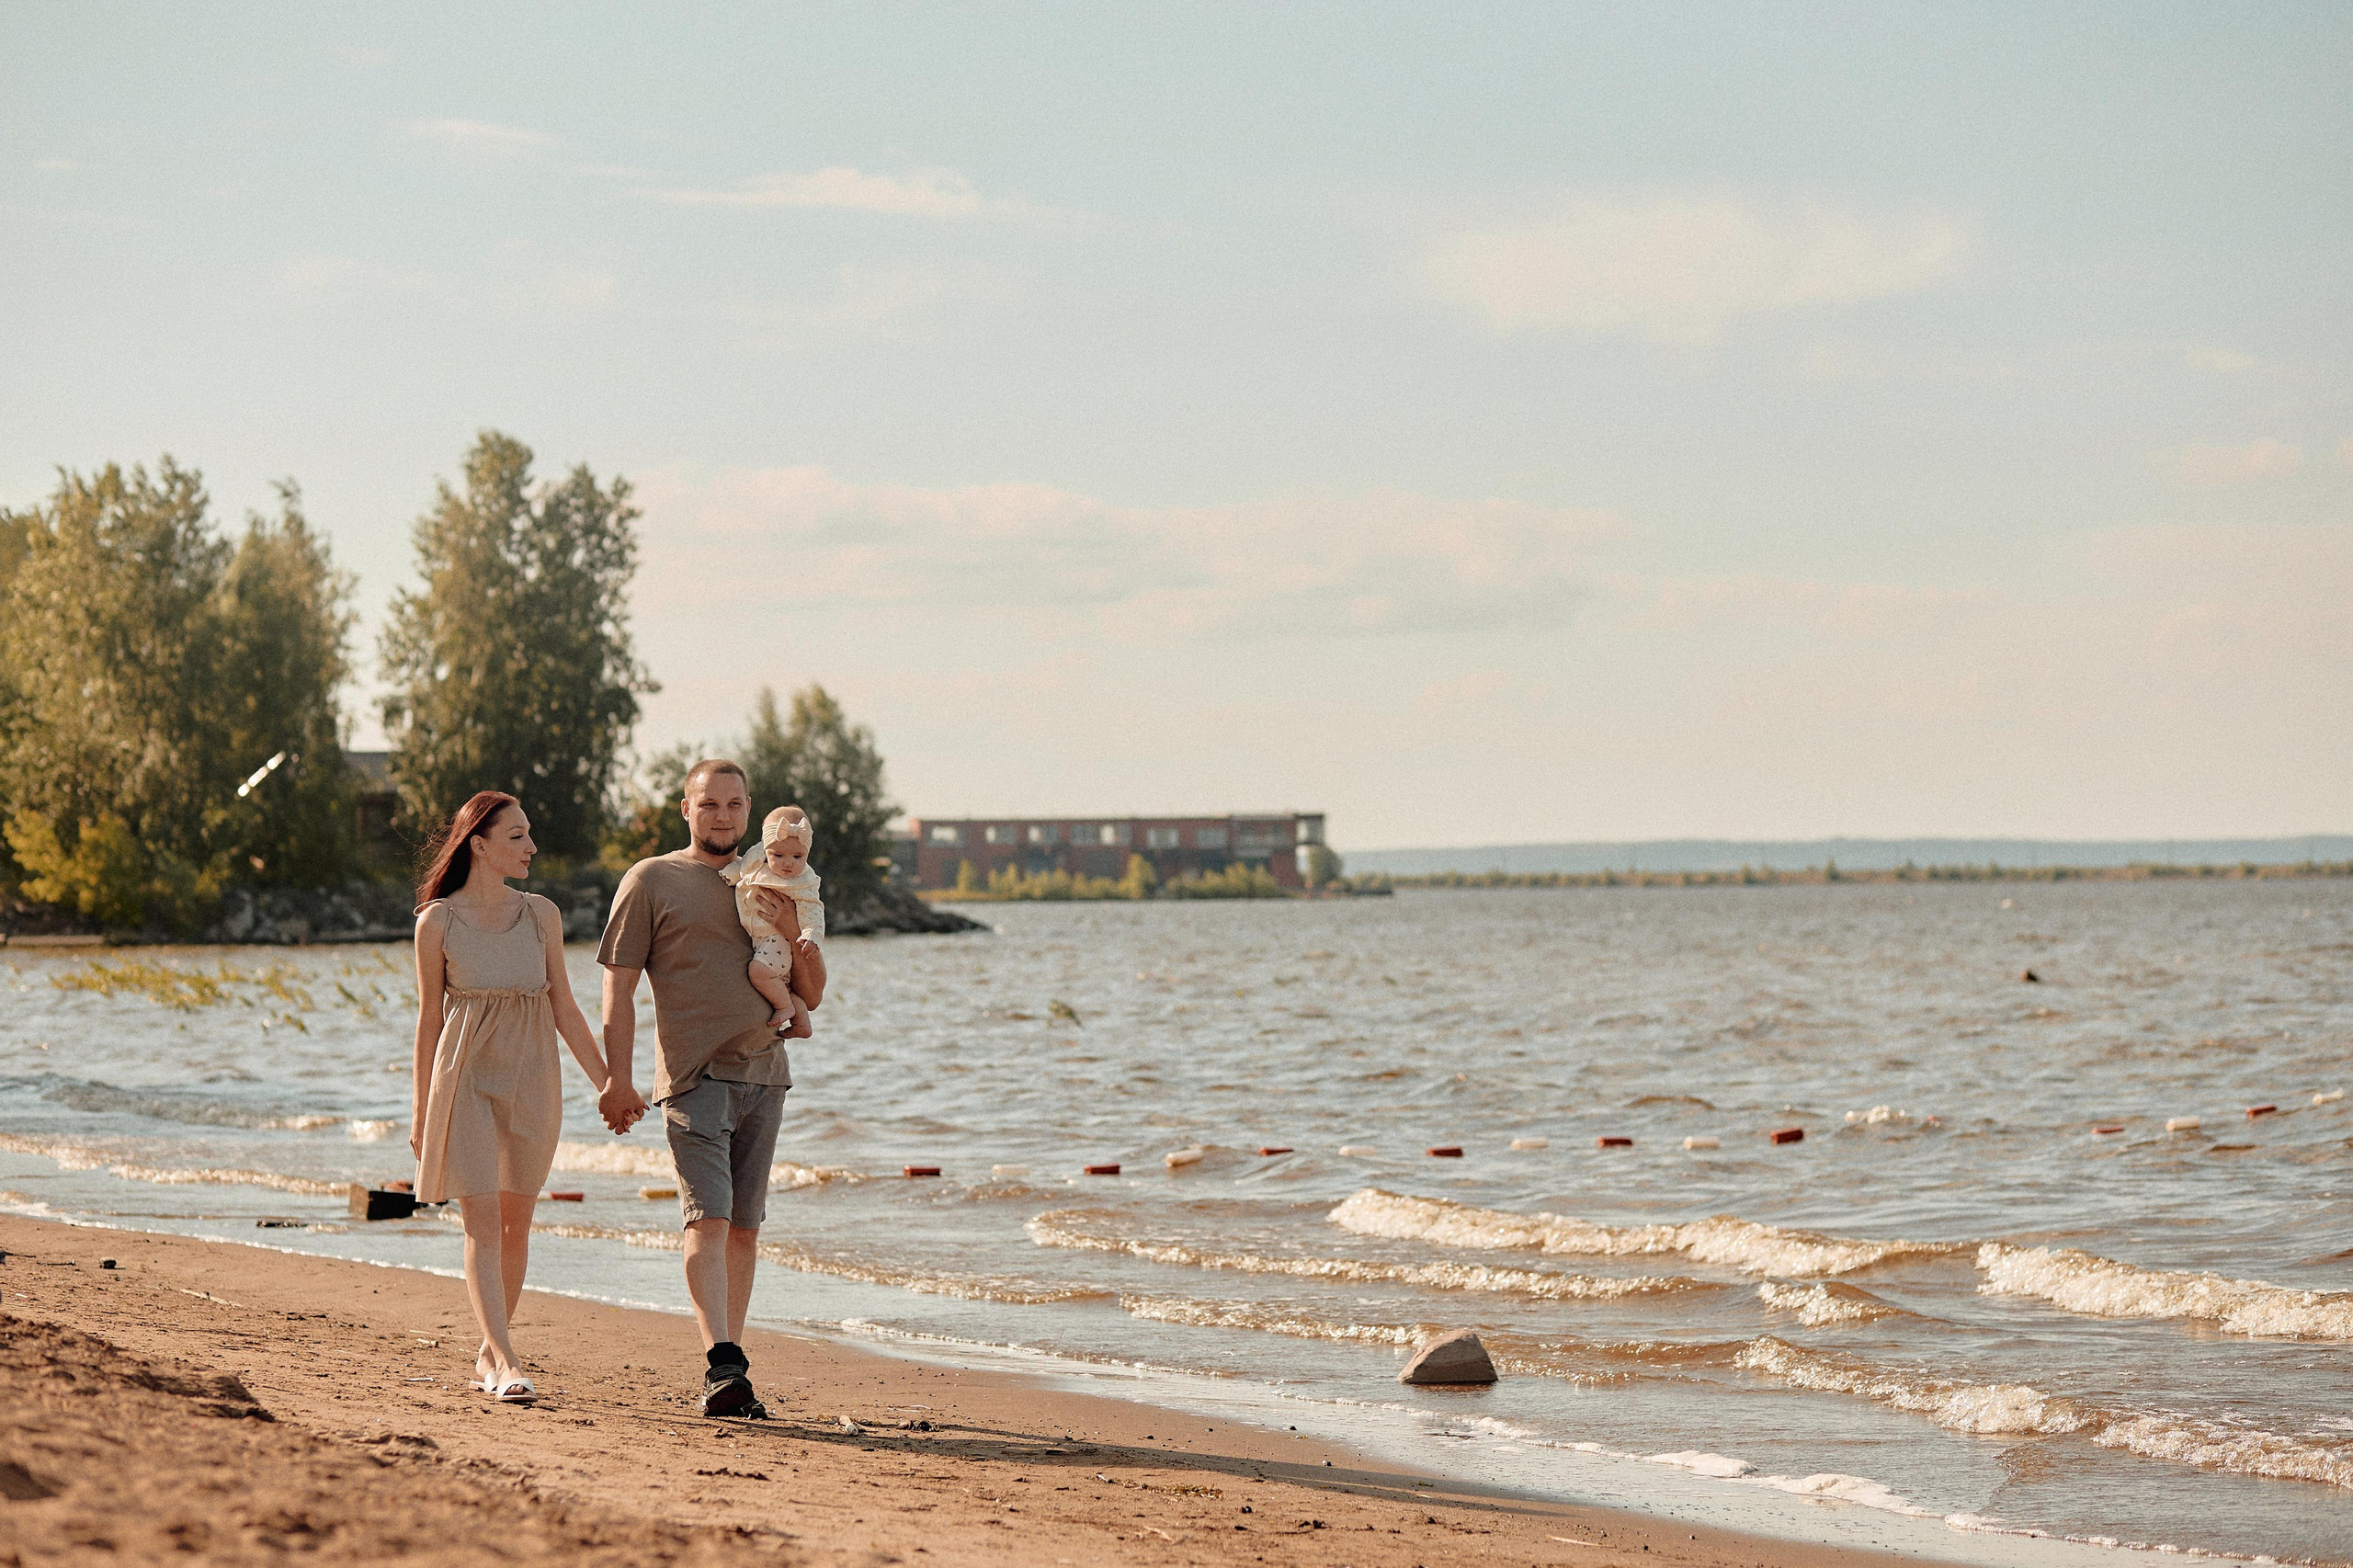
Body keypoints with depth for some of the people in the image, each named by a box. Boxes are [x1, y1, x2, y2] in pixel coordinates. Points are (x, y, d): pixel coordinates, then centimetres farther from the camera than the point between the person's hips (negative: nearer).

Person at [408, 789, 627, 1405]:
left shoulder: (541, 915, 5)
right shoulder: (437, 922, -3)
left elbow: (564, 1008, 9)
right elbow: (430, 1018, 4)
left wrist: (608, 1081, 5)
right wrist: (422, 1112, 7)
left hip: (532, 1077, 3)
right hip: (467, 1077, -3)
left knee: (516, 1224, 8)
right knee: (483, 1225, -11)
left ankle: (489, 1352, 23)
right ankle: (507, 1365, -18)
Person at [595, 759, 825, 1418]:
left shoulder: (771, 884, 16)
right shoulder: (651, 881, 3)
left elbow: (812, 994, 16)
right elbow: (618, 986, -1)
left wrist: (793, 932, -3)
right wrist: (618, 1079, -9)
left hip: (763, 1073, 5)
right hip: (694, 1076, -5)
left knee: (744, 1227, 6)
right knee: (708, 1220, -16)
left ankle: (728, 1369, 11)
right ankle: (721, 1367, -25)